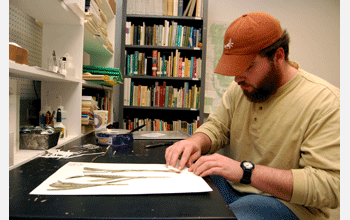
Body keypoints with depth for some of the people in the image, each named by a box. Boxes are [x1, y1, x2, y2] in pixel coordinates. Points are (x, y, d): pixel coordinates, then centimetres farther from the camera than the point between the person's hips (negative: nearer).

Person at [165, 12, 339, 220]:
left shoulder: (325, 102, -18)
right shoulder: (241, 87, 1)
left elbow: (330, 186, -22)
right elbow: (217, 126, 9)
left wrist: (246, 171, -31)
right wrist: (196, 142, -15)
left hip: (287, 202, -5)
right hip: (232, 185, 6)